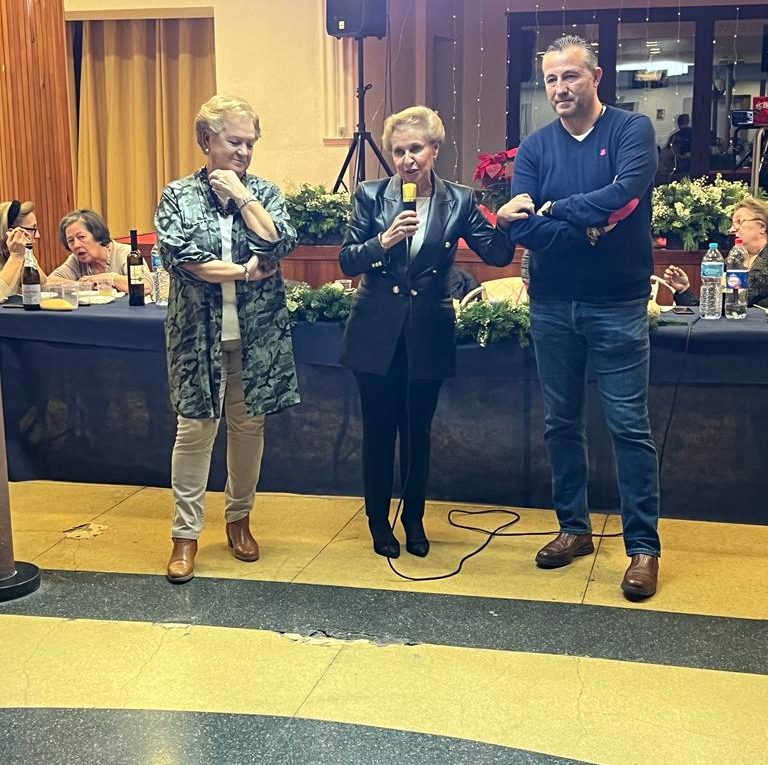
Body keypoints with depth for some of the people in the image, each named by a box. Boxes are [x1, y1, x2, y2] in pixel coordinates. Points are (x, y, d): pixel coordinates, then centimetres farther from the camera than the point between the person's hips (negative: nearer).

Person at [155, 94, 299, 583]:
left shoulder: (265, 193, 5)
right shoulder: (178, 196, 0)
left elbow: (277, 245, -11)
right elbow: (183, 258, -13)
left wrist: (241, 193, -10)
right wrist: (246, 271, -13)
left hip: (258, 335, 2)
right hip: (200, 334, -2)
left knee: (248, 426, 10)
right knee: (195, 430, -1)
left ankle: (239, 518, 27)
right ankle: (186, 534, 9)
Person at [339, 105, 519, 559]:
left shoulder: (459, 201, -1)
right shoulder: (372, 196, -2)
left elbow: (498, 255, -8)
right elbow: (347, 261, -5)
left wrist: (504, 224, -29)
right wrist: (383, 241, -23)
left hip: (428, 334, 1)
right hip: (376, 333, 0)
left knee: (417, 431, 11)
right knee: (379, 431, 8)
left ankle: (414, 519, 28)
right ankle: (379, 521, 25)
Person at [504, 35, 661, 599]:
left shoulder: (632, 130, -4)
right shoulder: (536, 147, 5)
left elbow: (623, 195, -22)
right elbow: (520, 227, -8)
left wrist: (553, 209, -13)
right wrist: (589, 229, -18)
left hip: (617, 306, -4)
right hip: (552, 306, 4)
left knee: (629, 425, -1)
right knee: (561, 422, 12)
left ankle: (644, 546, 7)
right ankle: (574, 527, 27)